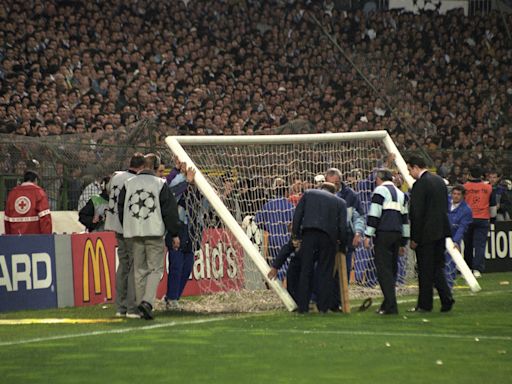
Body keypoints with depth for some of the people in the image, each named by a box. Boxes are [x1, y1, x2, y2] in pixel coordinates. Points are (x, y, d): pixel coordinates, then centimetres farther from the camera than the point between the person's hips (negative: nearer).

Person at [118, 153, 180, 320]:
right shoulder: (160, 184, -2)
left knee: (139, 270, 11)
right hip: (154, 232, -3)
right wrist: (174, 234, 3)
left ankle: (140, 303, 11)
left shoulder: (128, 184, 8)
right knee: (155, 268, 0)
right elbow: (170, 211, -2)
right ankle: (147, 301, -18)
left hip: (133, 233, 3)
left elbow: (121, 209, 12)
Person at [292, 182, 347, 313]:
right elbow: (342, 225, 7)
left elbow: (297, 215, 9)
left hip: (309, 234, 0)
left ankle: (302, 307, 6)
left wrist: (295, 234, 14)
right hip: (328, 237, 0)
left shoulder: (308, 193, 17)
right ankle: (323, 306, 7)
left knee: (306, 271, 6)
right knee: (325, 272, 8)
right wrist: (342, 242, 19)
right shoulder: (340, 202, 15)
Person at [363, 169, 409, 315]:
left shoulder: (380, 190, -1)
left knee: (384, 270, -7)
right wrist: (403, 243, 26)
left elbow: (374, 215, -10)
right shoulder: (401, 194, 22)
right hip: (397, 234, 7)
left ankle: (391, 306, -14)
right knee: (392, 269, 14)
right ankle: (388, 304, 18)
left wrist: (368, 236, -9)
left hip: (383, 234, -7)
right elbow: (405, 218, 24)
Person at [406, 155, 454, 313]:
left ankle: (425, 304, 7)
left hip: (426, 233, -8)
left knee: (425, 270, 1)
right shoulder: (439, 180, 10)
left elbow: (416, 213, -16)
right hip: (441, 230, 8)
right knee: (438, 267, 14)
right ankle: (446, 298, 3)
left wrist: (414, 238, -12)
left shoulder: (420, 184, -16)